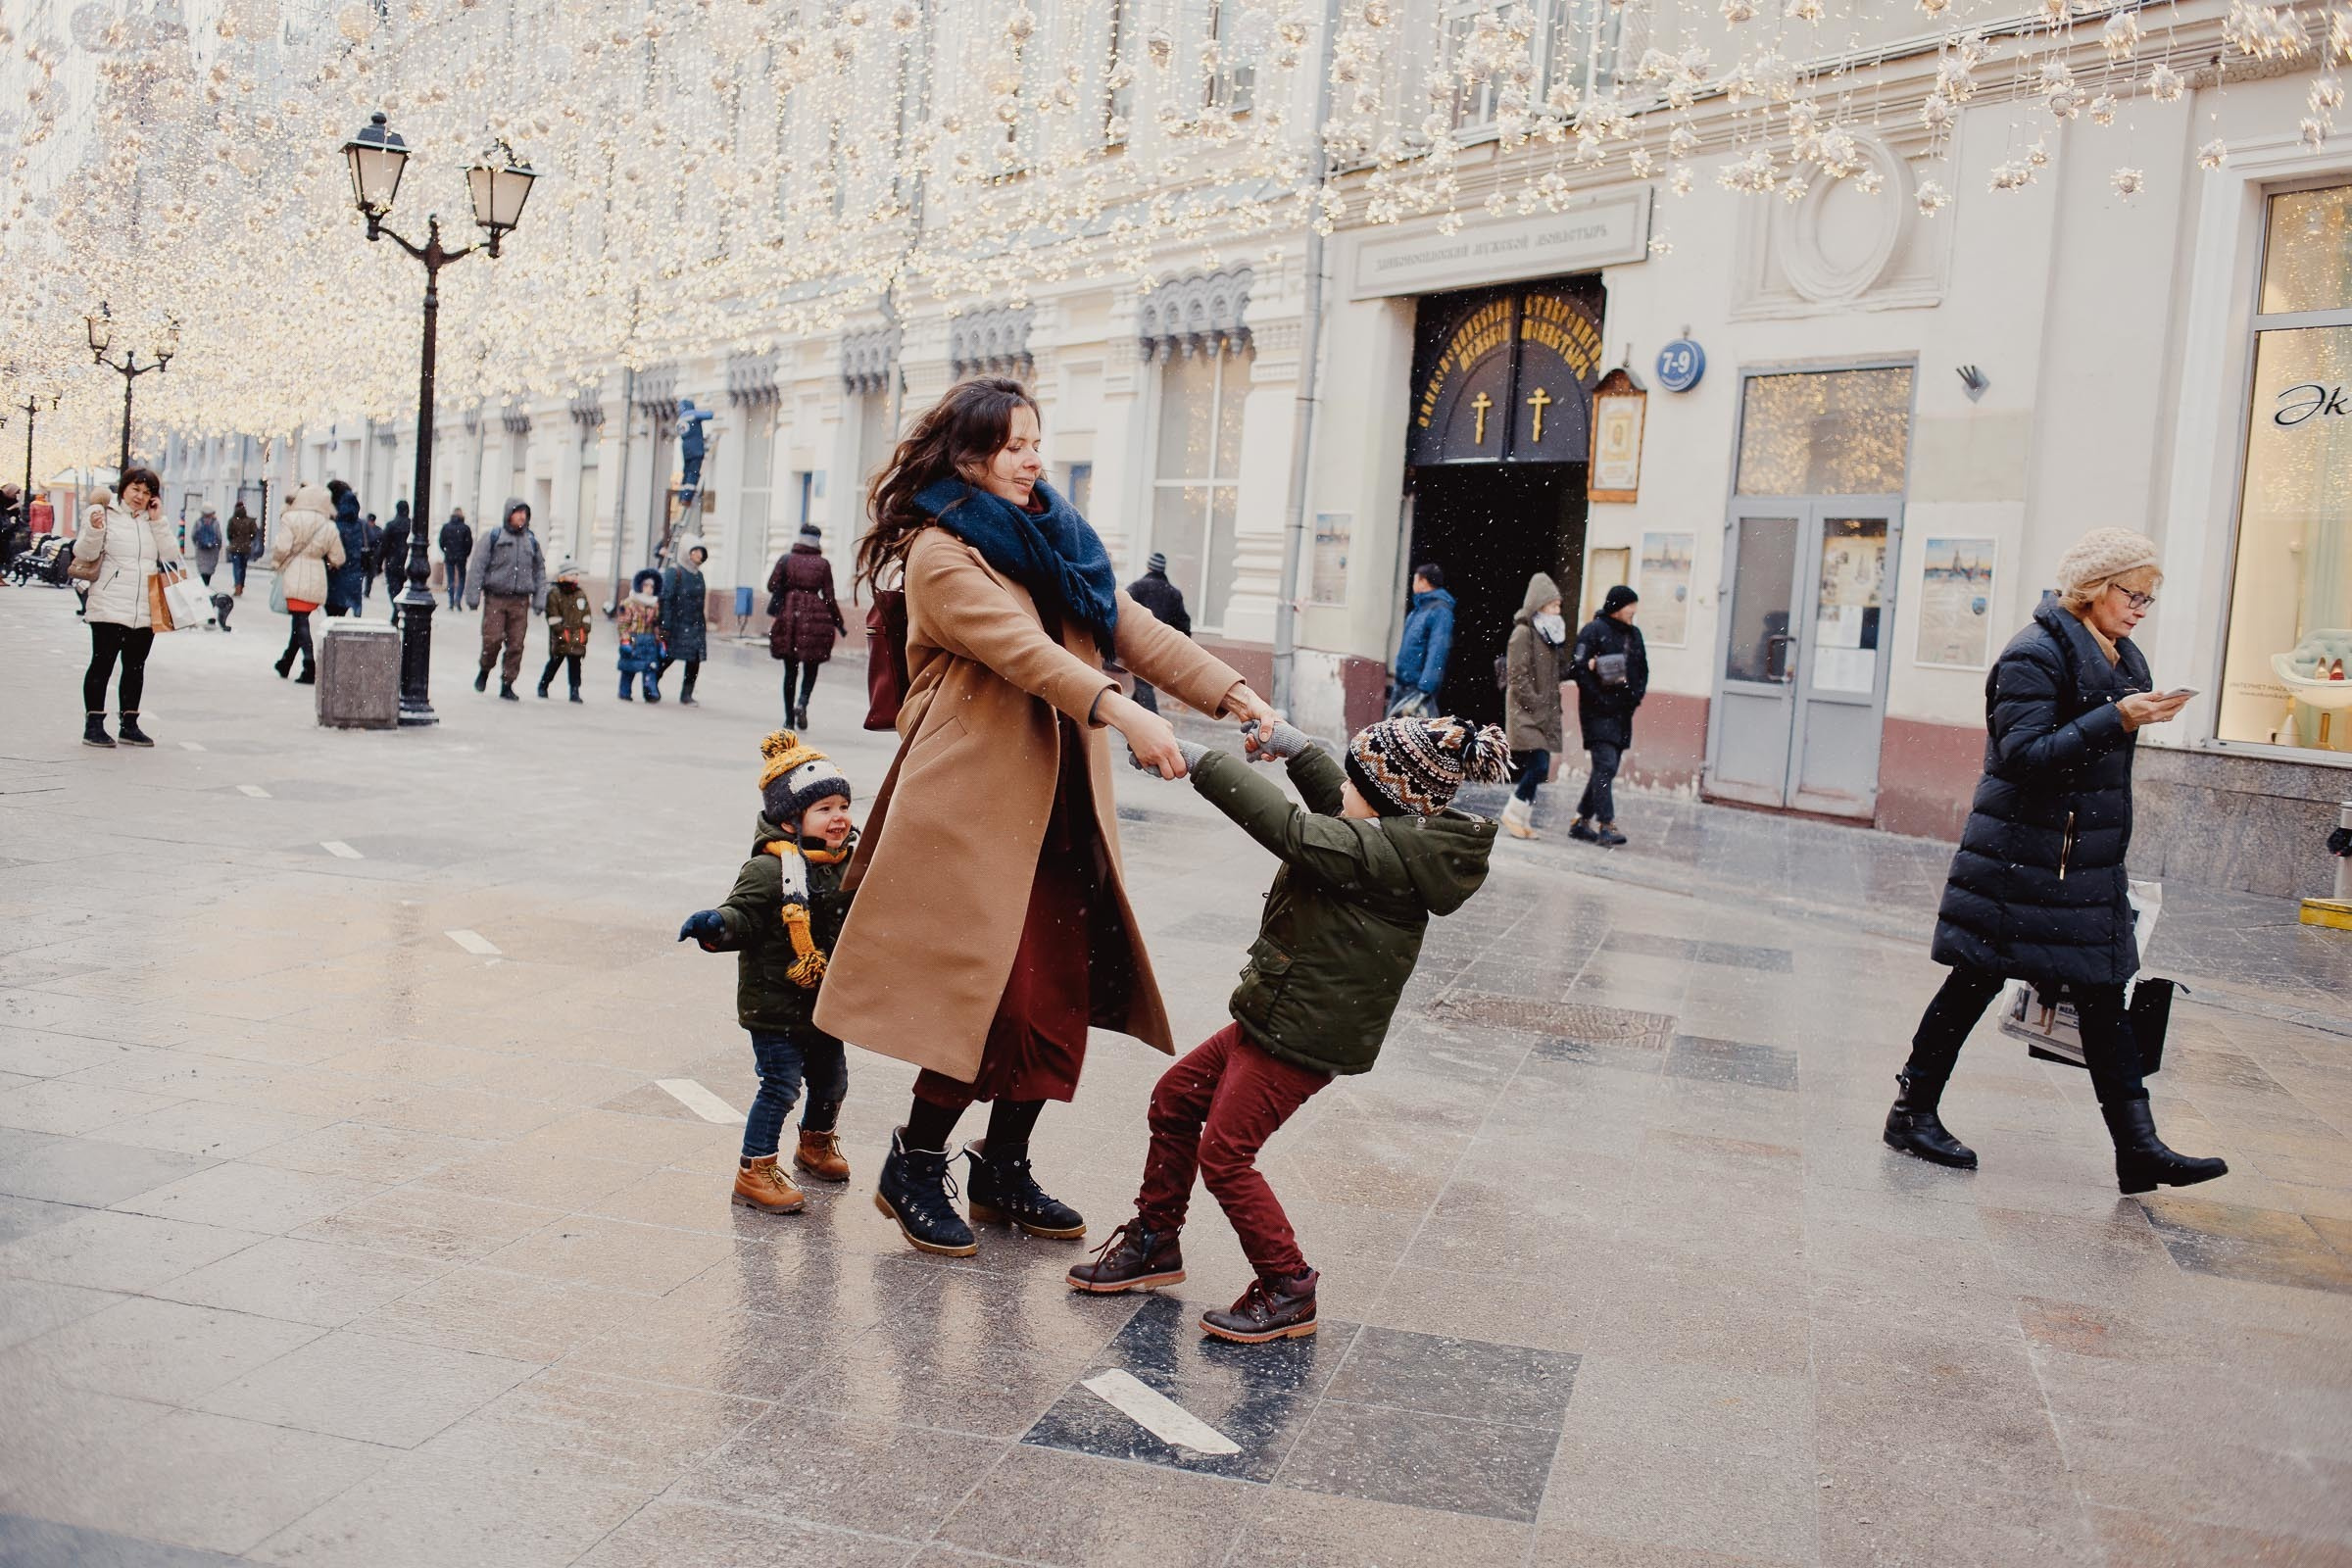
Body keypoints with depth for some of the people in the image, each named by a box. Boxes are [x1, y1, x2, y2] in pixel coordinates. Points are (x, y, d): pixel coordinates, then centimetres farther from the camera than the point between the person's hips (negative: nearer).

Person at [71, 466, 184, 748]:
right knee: (102, 664, -1)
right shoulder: (105, 514, 0)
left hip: (145, 611, 5)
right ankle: (93, 725, 4)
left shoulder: (154, 522, 13)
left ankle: (129, 724, 21)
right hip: (109, 607, -5)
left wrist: (158, 522, -4)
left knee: (135, 667, 12)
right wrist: (94, 530, -23)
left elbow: (171, 558, 2)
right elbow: (84, 554, -5)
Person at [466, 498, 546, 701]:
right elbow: (477, 567, 0)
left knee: (515, 645, 0)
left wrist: (539, 599, 9)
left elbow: (540, 571, 18)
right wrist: (473, 597, -6)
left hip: (520, 601, 3)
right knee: (492, 639, -9)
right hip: (495, 598, -3)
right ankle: (485, 671, 19)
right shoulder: (493, 537, 1)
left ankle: (507, 685, 9)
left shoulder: (532, 541, 12)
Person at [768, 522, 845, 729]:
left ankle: (789, 717, 10)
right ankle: (802, 702, -16)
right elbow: (829, 597, 0)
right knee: (811, 667, 11)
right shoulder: (823, 564, 0)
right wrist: (839, 624, 9)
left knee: (790, 669, 10)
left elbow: (772, 585, 0)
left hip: (788, 615, 2)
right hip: (815, 618, -2)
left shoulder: (786, 559, 3)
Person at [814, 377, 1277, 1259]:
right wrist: (1121, 712, -37)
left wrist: (1230, 693, -8)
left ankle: (1003, 1169, 24)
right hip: (977, 805, -7)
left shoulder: (1055, 539, 17)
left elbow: (1132, 629, 6)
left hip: (1060, 806, 7)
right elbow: (1022, 649, -23)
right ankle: (915, 1166, 13)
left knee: (1061, 995, 7)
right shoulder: (942, 553, -7)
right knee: (992, 996, -8)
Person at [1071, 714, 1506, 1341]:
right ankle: (1154, 1239, 32)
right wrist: (1297, 749, 10)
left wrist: (1199, 760, -27)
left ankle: (1288, 1288, 7)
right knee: (1175, 1098, 18)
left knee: (1224, 1153, -7)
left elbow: (1291, 829, -30)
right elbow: (1336, 810, 23)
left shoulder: (1385, 853, -24)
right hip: (1276, 1015, 11)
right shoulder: (1405, 841, 5)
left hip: (1304, 1034, -11)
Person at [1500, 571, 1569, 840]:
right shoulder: (1523, 634, -9)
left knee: (1534, 769, 5)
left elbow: (1559, 672, 21)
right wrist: (1537, 705, -15)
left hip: (1545, 713, 8)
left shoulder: (1553, 634, 15)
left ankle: (1522, 818, 13)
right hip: (1525, 711, -8)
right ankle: (1513, 814, 0)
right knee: (1539, 766, -15)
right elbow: (1518, 677, -13)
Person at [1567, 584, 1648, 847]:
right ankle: (1606, 825, -17)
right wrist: (1600, 698, -16)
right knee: (1606, 765, -15)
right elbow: (1577, 667, -12)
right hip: (1599, 712, -7)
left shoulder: (1634, 633, 15)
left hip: (1623, 713, 7)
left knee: (1606, 768, 8)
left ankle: (1582, 820, 17)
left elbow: (1643, 669, 25)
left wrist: (1636, 695, 7)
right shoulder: (1594, 630, -6)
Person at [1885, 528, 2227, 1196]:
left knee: (2105, 994, 5)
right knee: (1976, 982, 2)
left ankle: (2138, 1149, 7)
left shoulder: (2124, 659, 13)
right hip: (2022, 856, -8)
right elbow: (2025, 754, -22)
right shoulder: (2035, 655, -13)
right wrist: (2117, 720, -25)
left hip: (2089, 858, 8)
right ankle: (1913, 1111, 16)